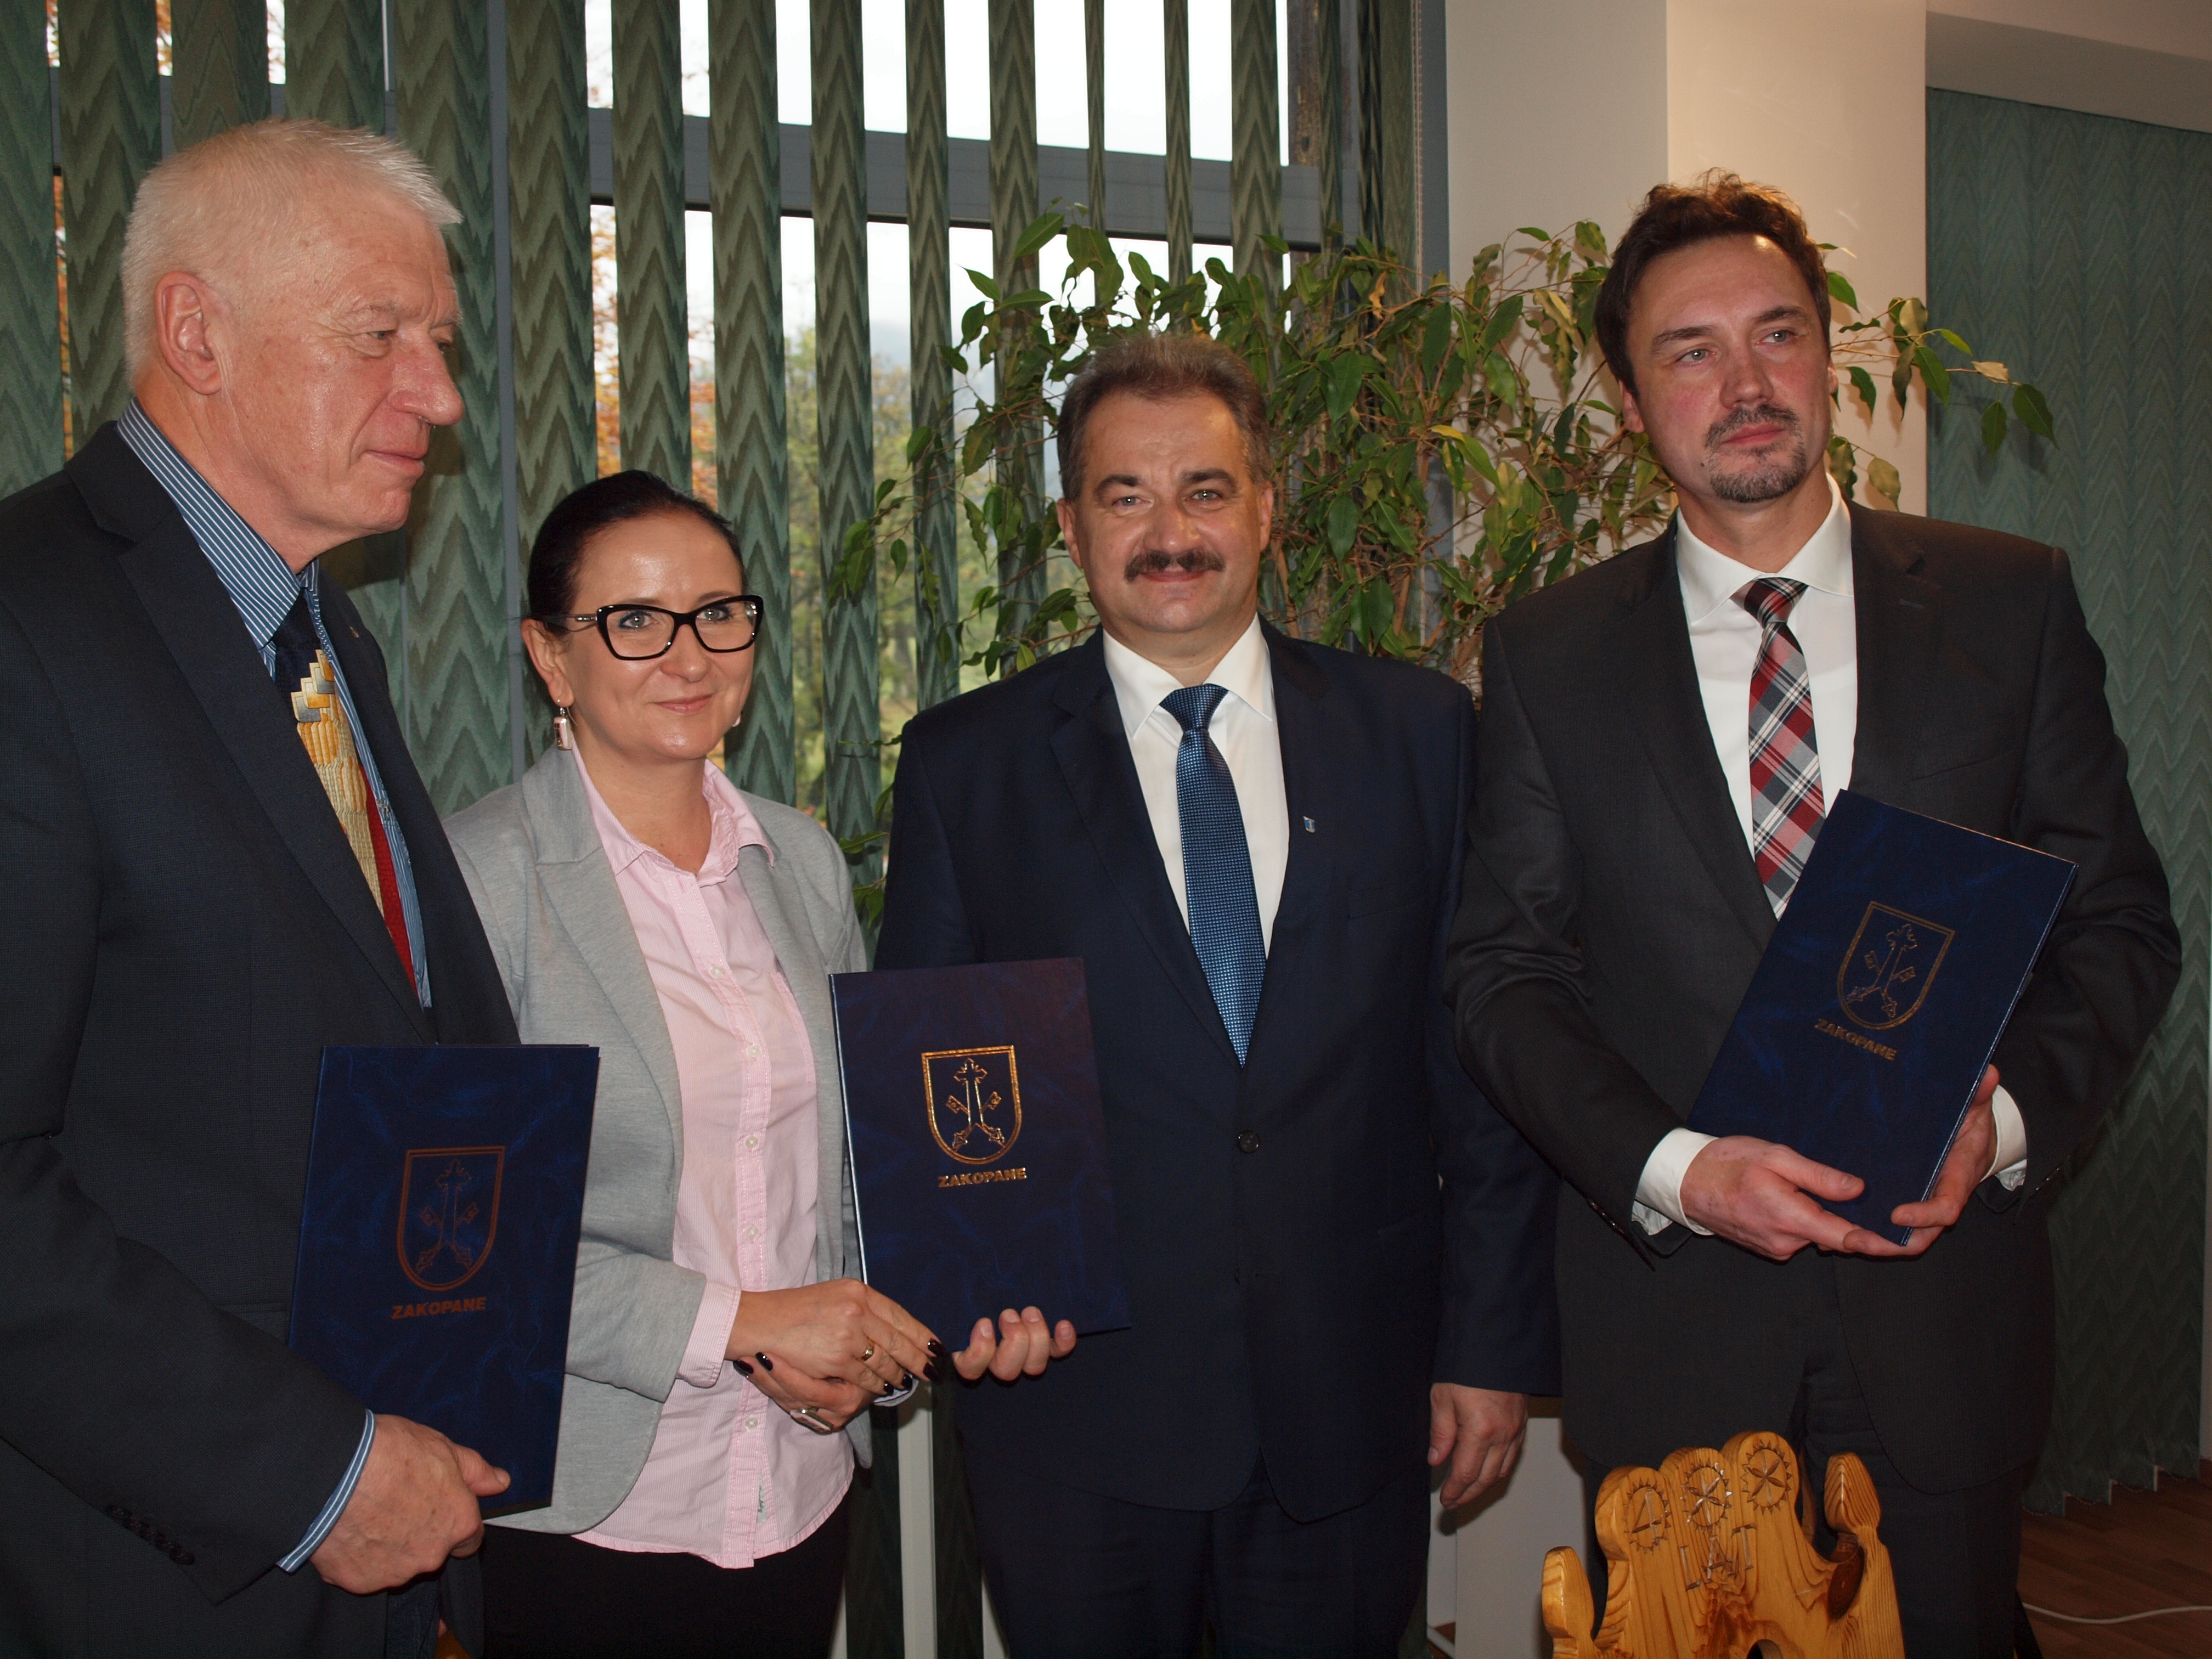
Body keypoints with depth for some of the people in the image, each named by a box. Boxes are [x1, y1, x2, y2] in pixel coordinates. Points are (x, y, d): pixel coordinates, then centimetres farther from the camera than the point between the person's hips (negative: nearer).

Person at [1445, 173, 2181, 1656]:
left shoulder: (2011, 604, 2)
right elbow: (1505, 974, 0)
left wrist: (2005, 1116, -14)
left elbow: (2121, 922, 4)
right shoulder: (1549, 657, 1)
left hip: (1944, 1293, 1)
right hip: (1673, 1309, 0)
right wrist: (1673, 1167, -15)